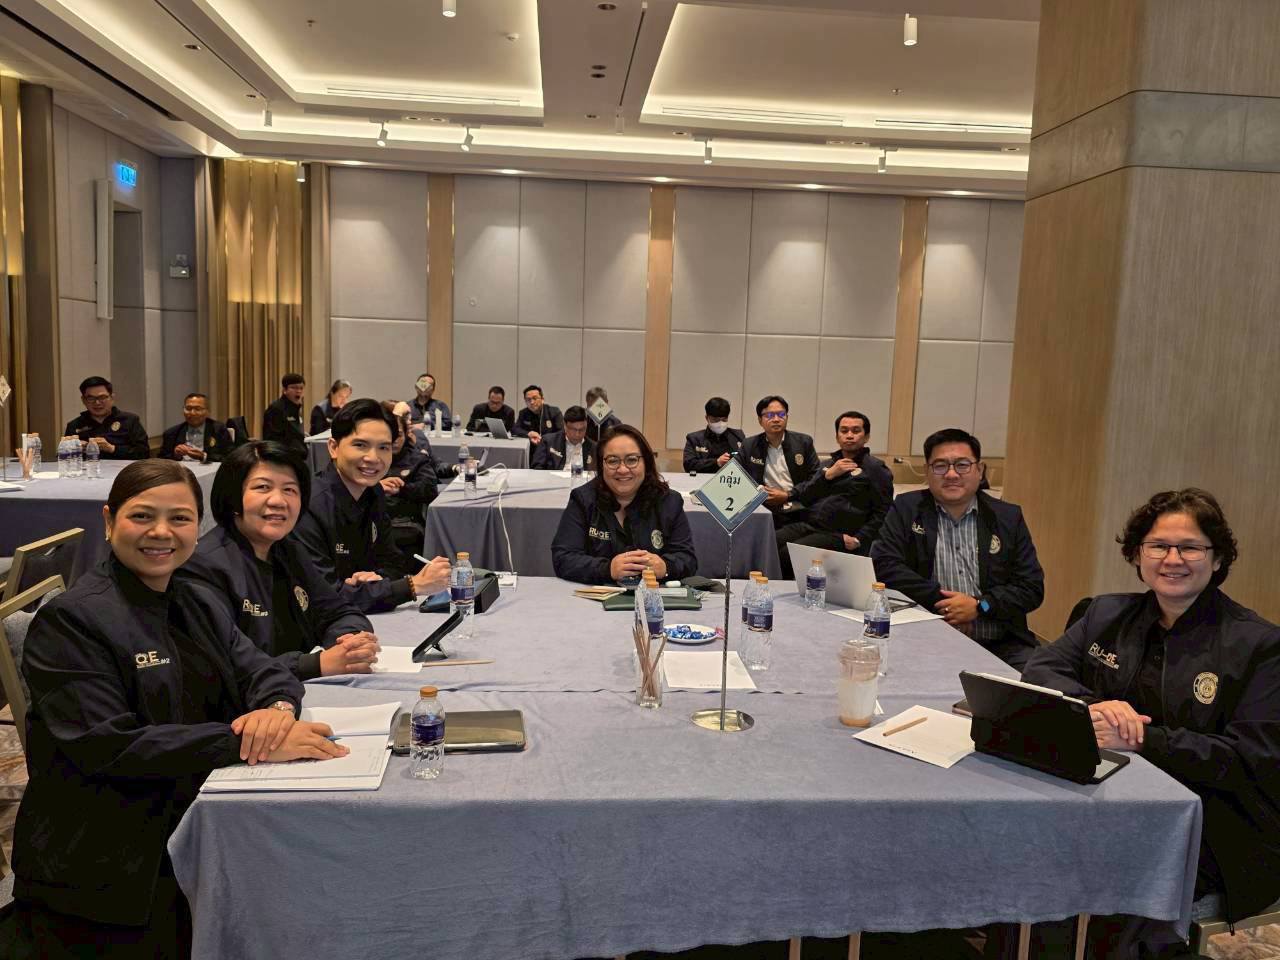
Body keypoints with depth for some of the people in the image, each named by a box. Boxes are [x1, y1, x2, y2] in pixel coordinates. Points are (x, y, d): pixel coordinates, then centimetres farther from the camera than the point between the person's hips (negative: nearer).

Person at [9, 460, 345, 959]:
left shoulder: (198, 604, 13)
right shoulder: (71, 619, -10)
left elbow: (264, 670, 7)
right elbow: (107, 747, -19)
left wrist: (278, 707, -18)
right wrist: (246, 743, -26)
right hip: (109, 872, -5)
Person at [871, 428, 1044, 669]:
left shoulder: (1008, 517, 10)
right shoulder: (906, 510, 7)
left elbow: (1032, 587, 6)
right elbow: (883, 565, -4)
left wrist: (979, 606, -10)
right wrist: (940, 601, -11)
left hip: (1001, 646, 1)